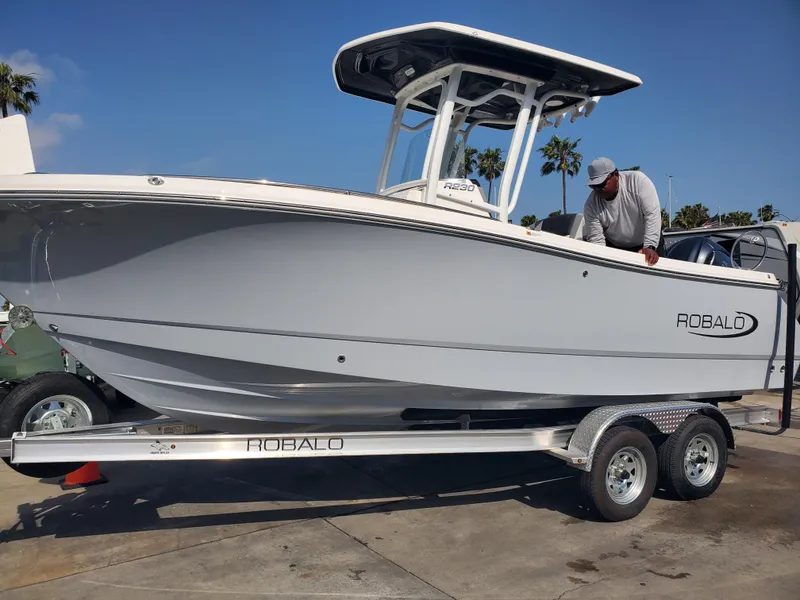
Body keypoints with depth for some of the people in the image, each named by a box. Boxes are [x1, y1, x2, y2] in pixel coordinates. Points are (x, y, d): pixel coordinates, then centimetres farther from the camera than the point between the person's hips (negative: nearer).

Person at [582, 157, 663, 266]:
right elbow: (596, 239, -16)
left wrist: (650, 247, -36)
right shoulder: (591, 205, -17)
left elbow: (652, 214, -27)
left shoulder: (637, 180, -22)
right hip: (614, 248, 1)